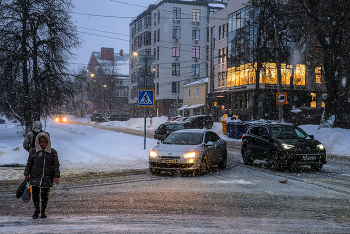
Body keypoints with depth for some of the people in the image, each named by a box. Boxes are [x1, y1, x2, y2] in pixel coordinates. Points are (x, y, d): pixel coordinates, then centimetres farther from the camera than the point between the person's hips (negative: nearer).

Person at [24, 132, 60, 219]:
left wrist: (56, 176, -5)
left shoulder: (53, 152, 2)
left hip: (47, 178, 0)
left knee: (45, 195, 6)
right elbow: (29, 163, 9)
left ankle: (43, 211, 21)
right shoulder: (33, 151, 4)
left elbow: (56, 165, 2)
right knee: (35, 194, -2)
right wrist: (26, 174, 5)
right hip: (35, 177, 0)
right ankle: (36, 210, 14)